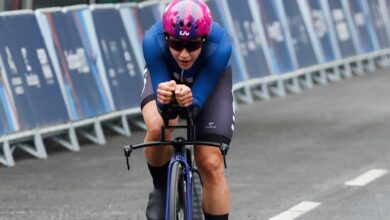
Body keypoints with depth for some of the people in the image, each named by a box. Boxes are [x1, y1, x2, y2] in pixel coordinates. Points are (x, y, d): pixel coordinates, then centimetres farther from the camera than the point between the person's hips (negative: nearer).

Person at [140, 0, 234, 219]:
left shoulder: (219, 46, -39)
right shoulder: (153, 41, -38)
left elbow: (198, 101, -37)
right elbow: (162, 105, -35)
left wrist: (190, 100, -60)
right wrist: (163, 98, -58)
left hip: (210, 80, 0)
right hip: (164, 75, 0)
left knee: (211, 164, -11)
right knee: (158, 128, -32)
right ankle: (161, 190, -4)